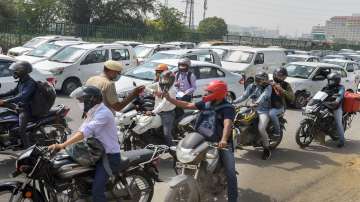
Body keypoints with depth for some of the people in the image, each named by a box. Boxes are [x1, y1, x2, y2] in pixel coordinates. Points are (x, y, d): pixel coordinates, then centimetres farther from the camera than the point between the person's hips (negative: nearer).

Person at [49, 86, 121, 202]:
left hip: (109, 157, -10)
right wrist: (63, 144, -3)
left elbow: (85, 132, -30)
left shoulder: (103, 113, -20)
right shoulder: (94, 113, 15)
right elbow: (82, 131, 9)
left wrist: (63, 145, -33)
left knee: (97, 190, -21)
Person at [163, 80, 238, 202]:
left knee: (230, 173, -12)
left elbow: (227, 124, -33)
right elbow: (187, 105, 5)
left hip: (222, 144, -6)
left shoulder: (228, 108, -16)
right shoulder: (206, 104, 4)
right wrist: (169, 98, -4)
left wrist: (224, 140, -53)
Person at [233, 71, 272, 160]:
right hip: (253, 109, 6)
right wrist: (233, 102, -11)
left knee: (261, 128, -27)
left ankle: (267, 149, -6)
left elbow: (263, 96, -28)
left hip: (264, 110, -6)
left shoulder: (268, 87, -8)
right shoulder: (252, 86, 9)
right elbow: (244, 96, 4)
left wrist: (257, 103, -48)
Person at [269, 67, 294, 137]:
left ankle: (278, 131, -14)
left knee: (272, 113, -32)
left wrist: (281, 90, -22)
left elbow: (292, 97, -13)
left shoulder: (286, 85, -2)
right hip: (270, 105, 5)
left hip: (279, 107, -5)